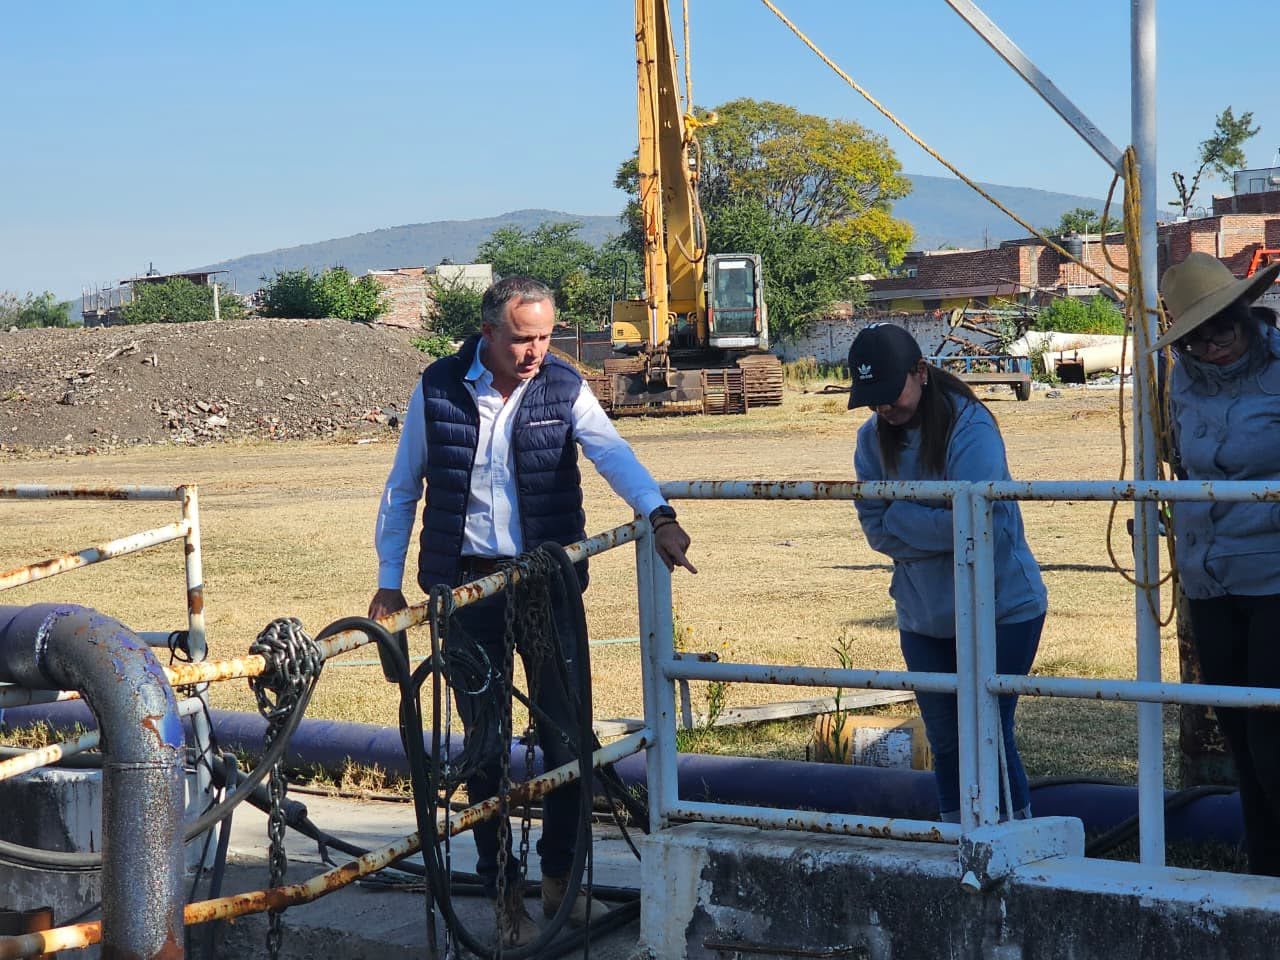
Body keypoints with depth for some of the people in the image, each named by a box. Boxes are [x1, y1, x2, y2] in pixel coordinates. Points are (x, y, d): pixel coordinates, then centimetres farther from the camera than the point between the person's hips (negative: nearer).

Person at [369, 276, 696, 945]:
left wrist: (658, 514, -38)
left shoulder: (563, 388, -4)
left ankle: (560, 877, 21)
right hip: (467, 585, 0)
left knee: (566, 734, 3)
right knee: (484, 744, 5)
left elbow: (611, 451, -21)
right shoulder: (437, 389, -3)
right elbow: (403, 488, 7)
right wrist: (389, 582, 5)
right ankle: (503, 891, 18)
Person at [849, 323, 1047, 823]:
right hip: (924, 616, 6)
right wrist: (937, 523, -17)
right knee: (945, 743, 13)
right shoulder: (873, 438, 1)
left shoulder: (970, 428, -17)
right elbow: (876, 528, -5)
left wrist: (902, 516, -19)